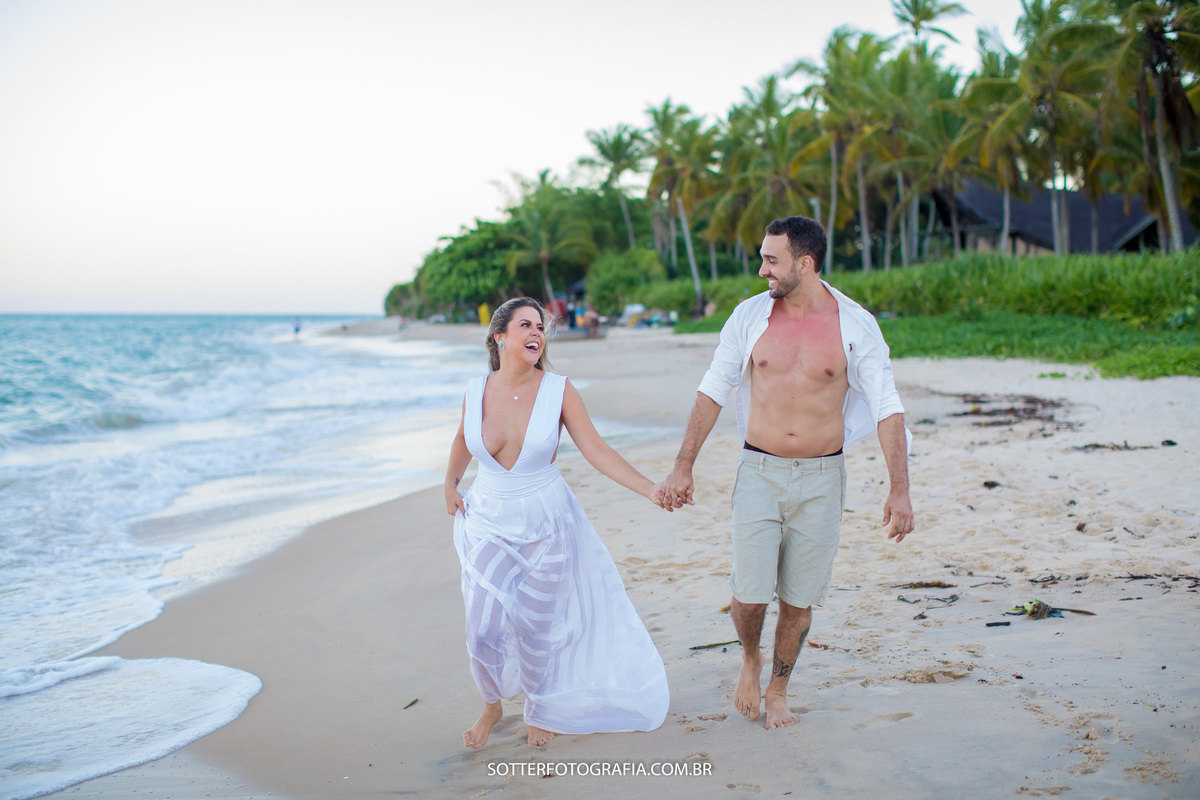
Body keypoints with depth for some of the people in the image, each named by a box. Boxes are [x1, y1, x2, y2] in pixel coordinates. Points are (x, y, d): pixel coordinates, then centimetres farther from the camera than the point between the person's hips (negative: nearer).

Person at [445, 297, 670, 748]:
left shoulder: (558, 390, -12)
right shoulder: (476, 391, -6)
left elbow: (597, 450, -13)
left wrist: (651, 490, -20)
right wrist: (450, 485, 22)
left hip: (544, 524, -1)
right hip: (488, 522, 1)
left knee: (535, 631, 6)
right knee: (484, 630, -5)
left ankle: (539, 710, 35)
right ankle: (491, 706, 26)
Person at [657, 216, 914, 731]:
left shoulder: (856, 325, -6)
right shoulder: (750, 315, -2)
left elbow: (887, 408, -3)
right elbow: (713, 390, 5)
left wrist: (900, 489, -9)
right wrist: (682, 466, 2)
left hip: (821, 479, 0)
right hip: (760, 473, 0)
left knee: (799, 599, 7)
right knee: (750, 595, -6)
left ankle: (777, 691, 30)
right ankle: (750, 659, 28)